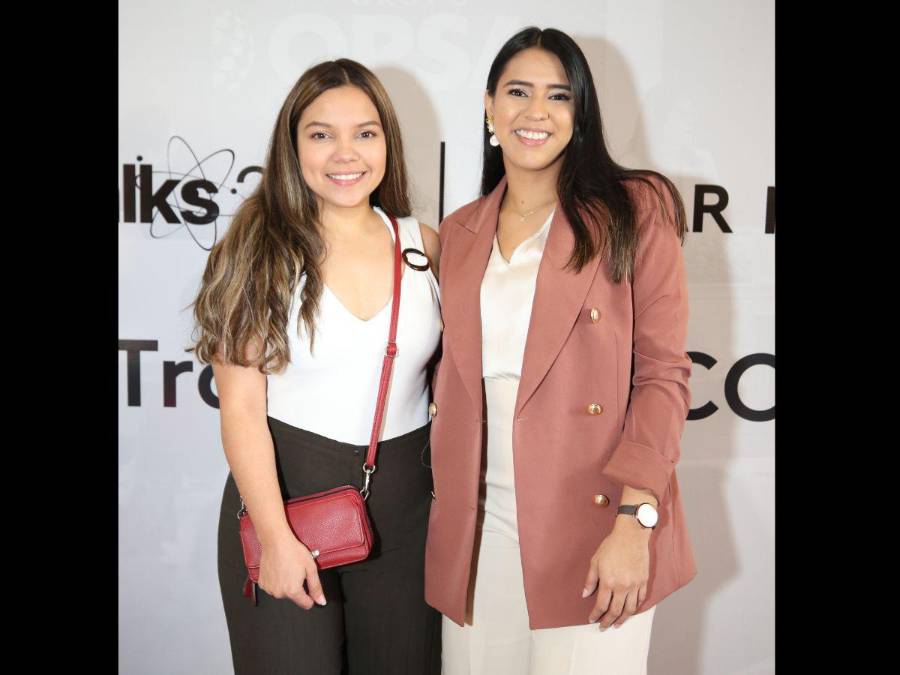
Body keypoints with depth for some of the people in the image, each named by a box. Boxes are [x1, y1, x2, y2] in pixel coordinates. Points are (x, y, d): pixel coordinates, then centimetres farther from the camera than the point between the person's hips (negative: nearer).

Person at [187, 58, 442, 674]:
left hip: (404, 502, 3)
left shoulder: (424, 246, 2)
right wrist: (276, 538, -13)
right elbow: (241, 408, -10)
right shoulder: (261, 252, -7)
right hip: (286, 487, -3)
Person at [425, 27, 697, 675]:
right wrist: (446, 510, 9)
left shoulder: (635, 210, -2)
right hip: (477, 526, 4)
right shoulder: (458, 233, 11)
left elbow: (663, 374, -7)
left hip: (593, 523, -4)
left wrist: (634, 523, -15)